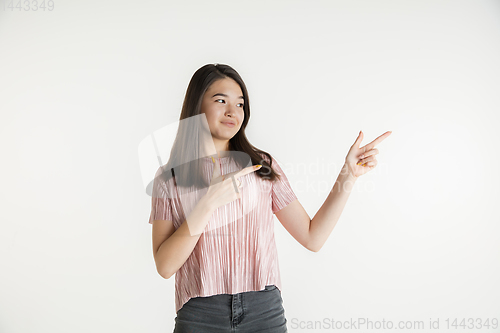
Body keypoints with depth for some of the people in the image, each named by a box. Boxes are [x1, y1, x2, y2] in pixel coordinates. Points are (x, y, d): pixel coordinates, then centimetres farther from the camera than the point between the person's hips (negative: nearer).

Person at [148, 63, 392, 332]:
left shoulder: (263, 167, 4)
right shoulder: (169, 178, 1)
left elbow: (312, 237, 0)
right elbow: (165, 266, -8)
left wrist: (349, 175, -6)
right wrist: (210, 201, -16)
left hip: (265, 311, 1)